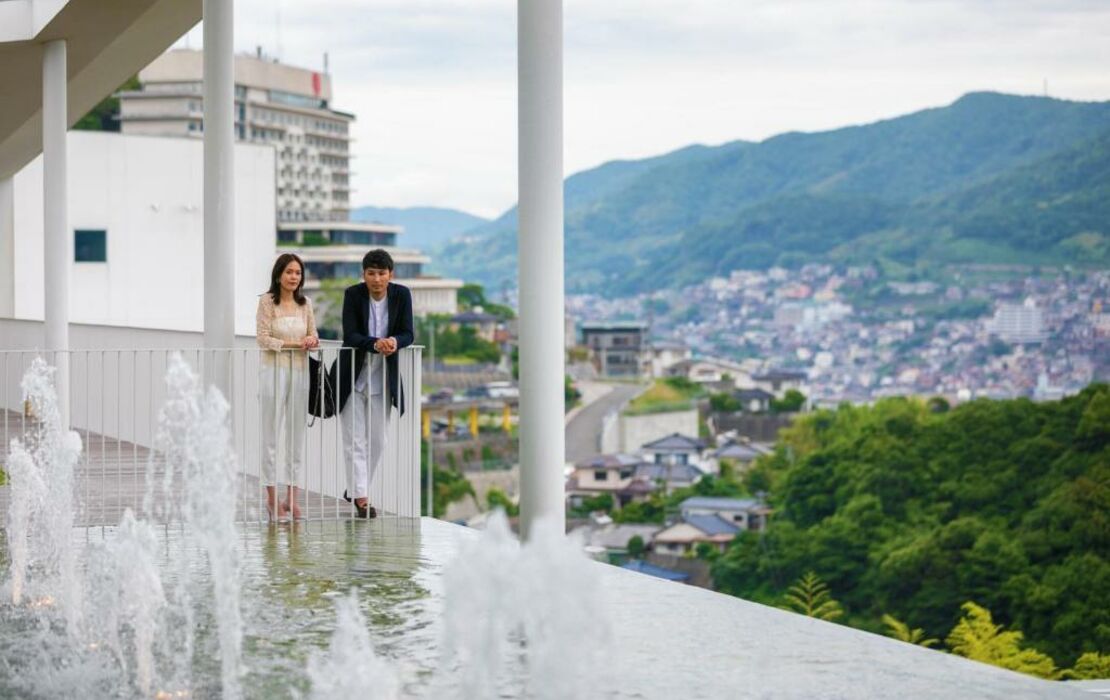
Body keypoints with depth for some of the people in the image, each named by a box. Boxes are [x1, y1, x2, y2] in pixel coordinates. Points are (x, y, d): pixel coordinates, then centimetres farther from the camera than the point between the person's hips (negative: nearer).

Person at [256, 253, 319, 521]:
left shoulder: (305, 304, 9)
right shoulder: (267, 301, -5)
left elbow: (313, 336, 12)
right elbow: (263, 339, -9)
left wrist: (312, 341, -11)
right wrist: (294, 344, -18)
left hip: (299, 371, 5)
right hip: (274, 370, -5)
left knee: (297, 433, 6)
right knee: (271, 433, -1)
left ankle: (292, 496, 12)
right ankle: (272, 497, 4)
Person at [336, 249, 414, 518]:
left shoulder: (401, 295, -6)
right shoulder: (353, 294, -13)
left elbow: (408, 334, -7)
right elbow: (350, 335, -18)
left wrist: (395, 342, -29)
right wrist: (375, 343, -35)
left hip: (382, 378, 3)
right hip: (353, 376, -3)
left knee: (377, 441, 10)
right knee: (355, 440, -3)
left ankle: (355, 488, 25)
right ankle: (361, 497, -3)